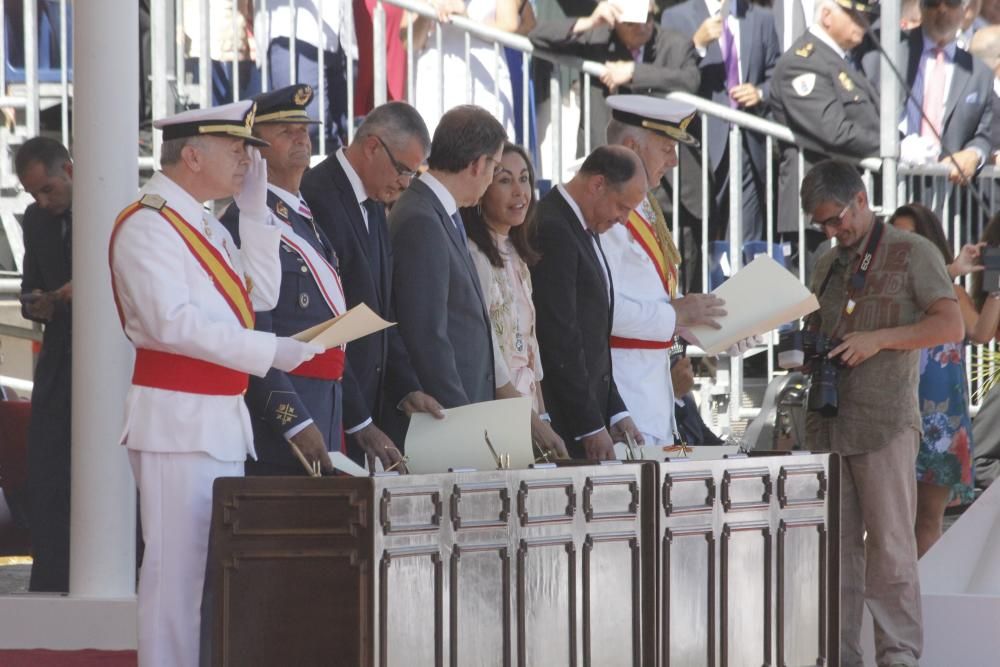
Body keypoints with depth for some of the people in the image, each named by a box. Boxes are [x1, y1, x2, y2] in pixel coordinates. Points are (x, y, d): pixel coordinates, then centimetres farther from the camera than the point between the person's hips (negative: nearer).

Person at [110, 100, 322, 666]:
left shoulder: (203, 226, 16)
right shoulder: (148, 226, -14)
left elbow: (260, 295, 11)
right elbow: (175, 325, -23)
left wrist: (254, 209, 6)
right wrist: (269, 352, -22)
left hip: (223, 419, 10)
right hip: (178, 421, -10)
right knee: (179, 569, -8)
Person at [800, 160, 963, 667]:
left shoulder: (912, 253, 2)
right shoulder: (827, 265, 20)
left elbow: (951, 325, -6)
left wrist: (879, 339, -14)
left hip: (885, 418, -6)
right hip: (827, 422, 6)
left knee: (889, 542, -6)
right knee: (836, 544, 4)